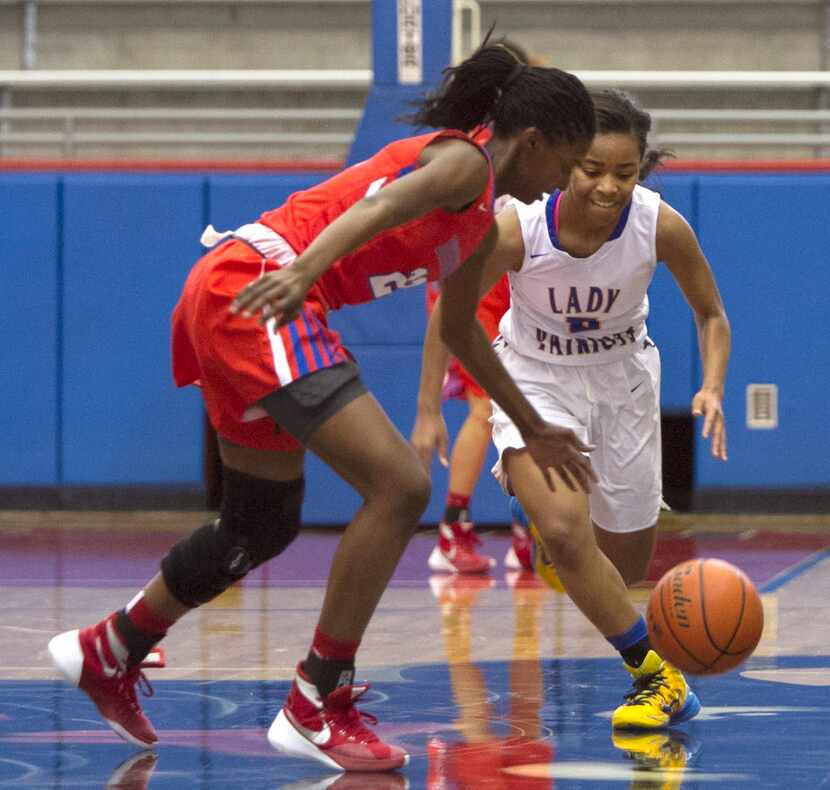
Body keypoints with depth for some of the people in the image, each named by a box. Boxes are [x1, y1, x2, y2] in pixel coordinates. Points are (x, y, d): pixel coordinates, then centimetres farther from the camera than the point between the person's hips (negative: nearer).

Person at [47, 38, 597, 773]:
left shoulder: (483, 227, 23)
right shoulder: (465, 162, -6)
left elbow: (459, 330, 38)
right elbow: (380, 205, -25)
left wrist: (533, 430, 45)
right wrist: (304, 272, -42)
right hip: (254, 290, -11)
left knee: (265, 525, 21)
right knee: (400, 485, -16)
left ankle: (108, 654, 39)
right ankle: (315, 710, -10)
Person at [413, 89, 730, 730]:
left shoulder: (661, 226, -25)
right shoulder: (517, 227, -29)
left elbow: (712, 316, -7)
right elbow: (450, 311, -11)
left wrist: (712, 388, -25)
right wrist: (428, 411, -14)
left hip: (622, 377, 2)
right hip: (536, 380, -2)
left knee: (625, 564, 10)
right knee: (564, 533, -25)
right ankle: (658, 674, -11)